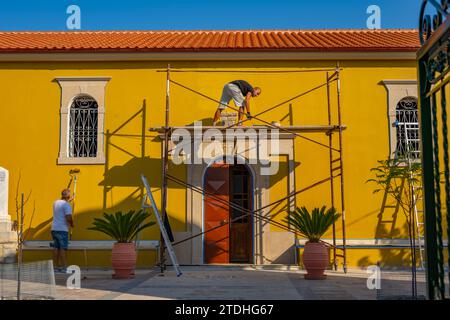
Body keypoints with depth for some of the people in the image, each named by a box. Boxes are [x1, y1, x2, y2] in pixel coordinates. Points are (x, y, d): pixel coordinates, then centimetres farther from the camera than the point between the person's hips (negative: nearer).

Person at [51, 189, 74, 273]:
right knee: (63, 248, -6)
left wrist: (68, 201, 47)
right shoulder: (67, 205, -13)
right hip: (62, 229, -7)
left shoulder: (56, 203, 11)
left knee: (56, 247, 10)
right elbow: (68, 218, -22)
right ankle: (64, 267, -7)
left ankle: (56, 266, 13)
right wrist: (72, 224, -2)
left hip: (54, 229, 7)